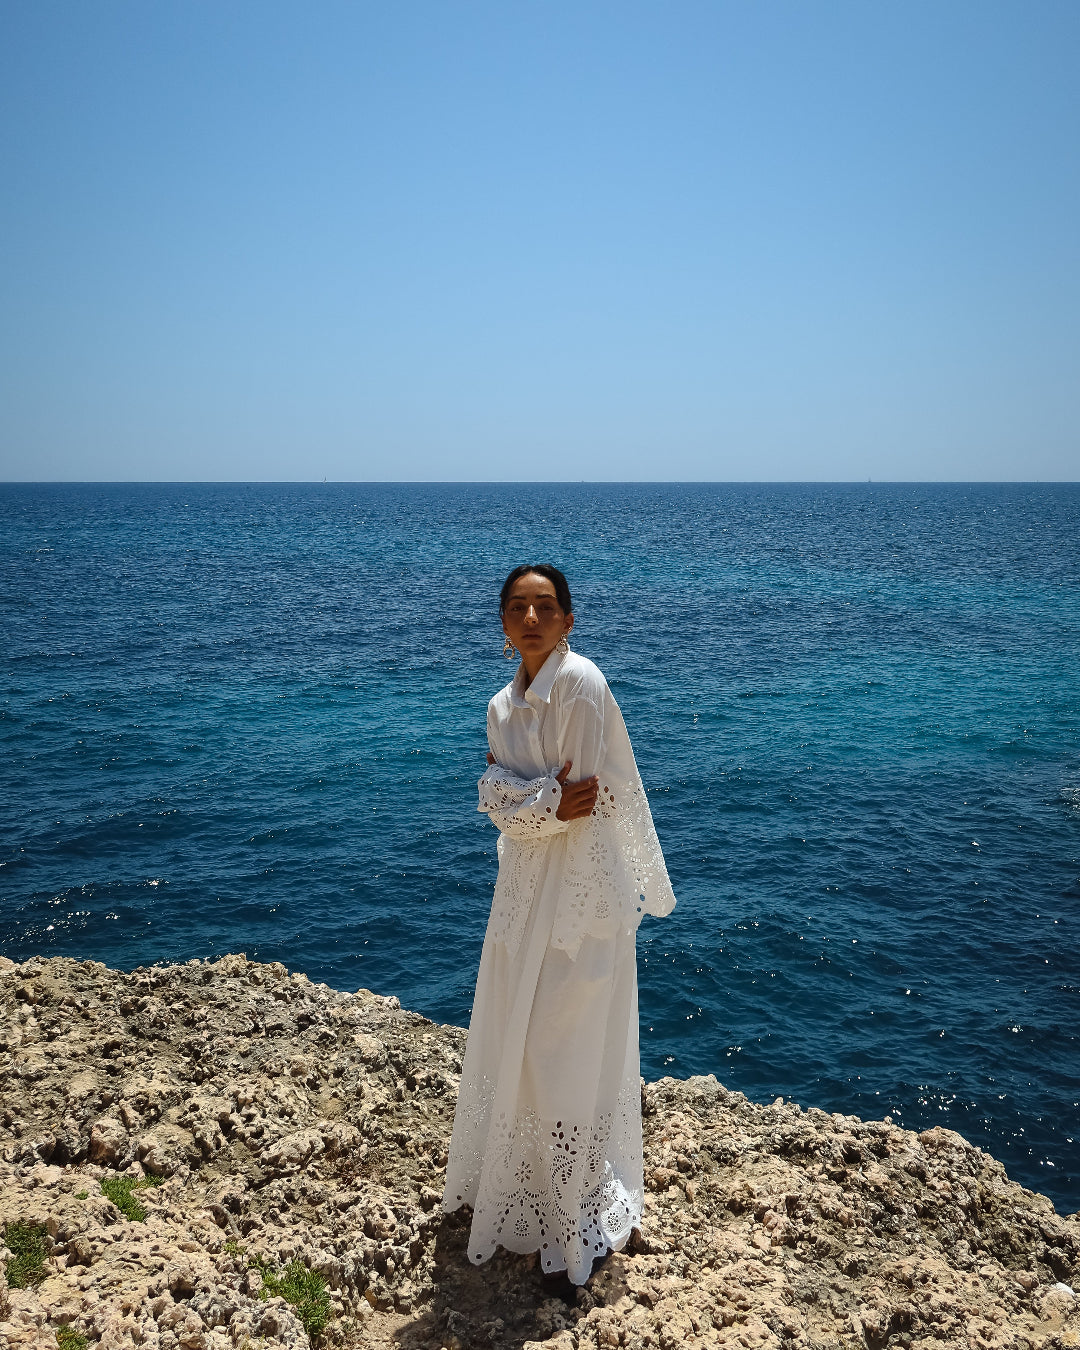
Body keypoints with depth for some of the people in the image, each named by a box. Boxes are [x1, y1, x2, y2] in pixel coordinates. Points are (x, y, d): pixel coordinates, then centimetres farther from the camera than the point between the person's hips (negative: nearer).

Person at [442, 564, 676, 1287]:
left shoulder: (581, 683, -16)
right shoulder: (503, 706, 9)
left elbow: (585, 798, -18)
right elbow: (498, 800, -1)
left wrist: (528, 805, -5)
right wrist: (551, 801, -17)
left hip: (584, 886, -7)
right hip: (525, 888, 8)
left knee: (571, 1045, 1)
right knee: (515, 1036, 18)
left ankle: (584, 1223, 20)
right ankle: (518, 1185, 41)